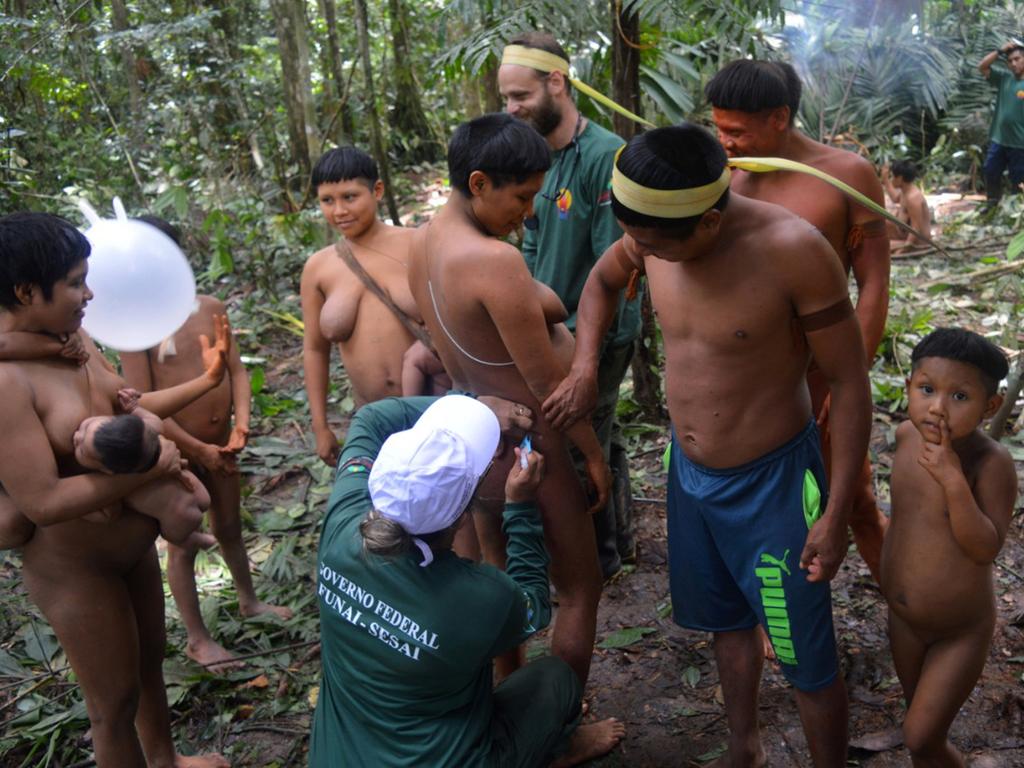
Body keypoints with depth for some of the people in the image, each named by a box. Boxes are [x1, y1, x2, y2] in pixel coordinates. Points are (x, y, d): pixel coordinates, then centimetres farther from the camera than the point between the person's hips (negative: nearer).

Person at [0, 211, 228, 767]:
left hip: (133, 544, 9)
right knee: (115, 701, 10)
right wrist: (151, 467, -28)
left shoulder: (70, 339, -4)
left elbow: (126, 406, 10)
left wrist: (205, 381, 10)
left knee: (150, 663, 28)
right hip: (74, 568, -9)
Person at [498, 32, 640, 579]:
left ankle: (599, 559, 26)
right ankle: (618, 541, 39)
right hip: (557, 331, 8)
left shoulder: (604, 156, -20)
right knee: (600, 439, 21)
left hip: (597, 336, -8)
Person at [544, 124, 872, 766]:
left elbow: (850, 383, -19)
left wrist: (836, 516, -16)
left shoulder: (793, 250, -28)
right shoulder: (657, 229, -12)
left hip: (772, 481, -6)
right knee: (728, 621, 26)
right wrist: (585, 368, -3)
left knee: (808, 660, 7)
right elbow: (603, 280, 12)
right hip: (689, 470, 6)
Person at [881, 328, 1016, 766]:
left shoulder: (992, 463, -27)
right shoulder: (907, 436, -10)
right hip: (903, 620, 6)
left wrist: (953, 479, -38)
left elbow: (986, 547, -31)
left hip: (960, 633, -5)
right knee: (922, 727, 24)